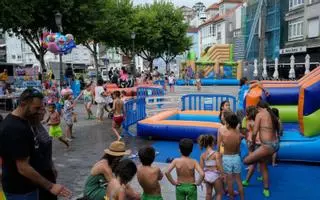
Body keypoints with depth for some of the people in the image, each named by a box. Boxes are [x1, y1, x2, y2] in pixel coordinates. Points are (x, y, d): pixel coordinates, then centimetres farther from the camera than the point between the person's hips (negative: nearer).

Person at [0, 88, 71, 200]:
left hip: (26, 186, 9)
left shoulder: (21, 121, 3)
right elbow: (23, 168, -27)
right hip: (20, 191, -9)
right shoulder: (15, 129, -27)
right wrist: (50, 186, -23)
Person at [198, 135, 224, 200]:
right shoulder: (216, 154, -18)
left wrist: (203, 177, 13)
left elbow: (201, 167, 0)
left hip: (207, 176, 5)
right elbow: (219, 166, -19)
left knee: (208, 193, 20)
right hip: (215, 176, -4)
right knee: (219, 193, 16)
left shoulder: (203, 155, -3)